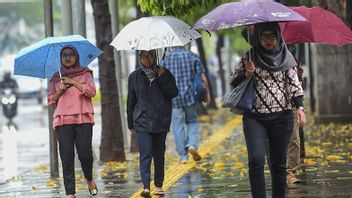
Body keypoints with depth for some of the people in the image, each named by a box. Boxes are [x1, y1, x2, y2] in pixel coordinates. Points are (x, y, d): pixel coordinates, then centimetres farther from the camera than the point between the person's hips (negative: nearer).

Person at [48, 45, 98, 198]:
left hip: (83, 118, -2)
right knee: (66, 156, -5)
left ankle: (89, 179, 22)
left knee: (85, 153, -9)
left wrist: (73, 82, -5)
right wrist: (59, 91, -3)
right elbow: (50, 101, 15)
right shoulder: (56, 78, 18)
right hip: (62, 120, 2)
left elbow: (92, 91, -3)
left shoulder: (85, 74, 13)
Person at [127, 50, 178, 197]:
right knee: (145, 154, -13)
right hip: (142, 122, -1)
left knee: (159, 154, 9)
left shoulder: (164, 74, 5)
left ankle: (159, 185, 21)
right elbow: (131, 101, 11)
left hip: (161, 121, 1)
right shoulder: (134, 77, 6)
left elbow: (174, 93, -4)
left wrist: (163, 79, -14)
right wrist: (131, 123, 12)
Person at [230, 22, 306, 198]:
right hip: (254, 118, -1)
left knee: (278, 164, 3)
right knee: (256, 160, -17)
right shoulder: (249, 57, 5)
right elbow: (234, 84, 8)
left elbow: (294, 84, 5)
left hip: (281, 117, 1)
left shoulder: (286, 57, 6)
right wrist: (246, 74, -11)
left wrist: (300, 107, -8)